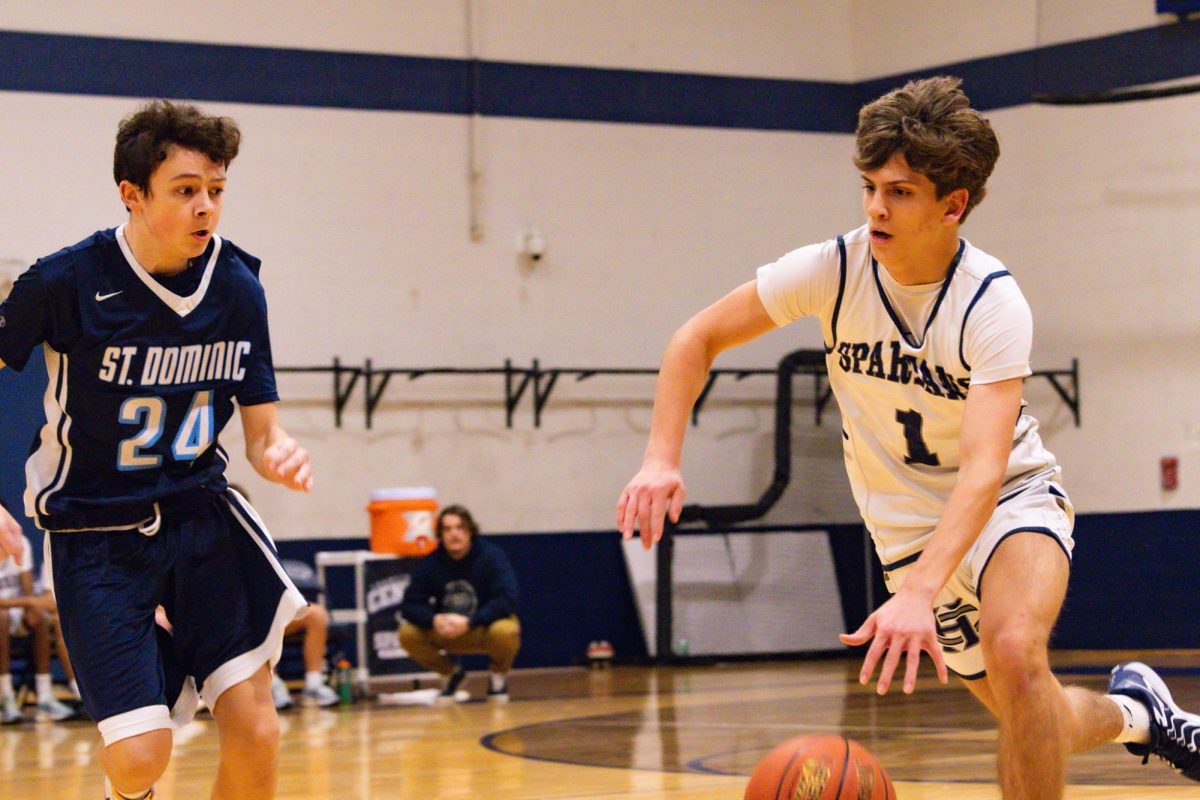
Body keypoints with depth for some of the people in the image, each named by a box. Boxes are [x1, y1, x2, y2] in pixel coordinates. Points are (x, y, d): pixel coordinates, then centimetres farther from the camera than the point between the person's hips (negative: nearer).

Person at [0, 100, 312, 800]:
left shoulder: (238, 288, -4)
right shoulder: (68, 282, -15)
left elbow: (261, 431, 4)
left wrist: (281, 456, -20)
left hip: (200, 513, 3)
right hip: (95, 532, -3)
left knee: (256, 735, -9)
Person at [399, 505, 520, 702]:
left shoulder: (492, 556, -16)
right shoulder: (431, 562, -9)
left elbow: (506, 601, -26)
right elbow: (409, 605, -12)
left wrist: (469, 622, -38)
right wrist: (434, 620, -34)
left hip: (487, 628, -3)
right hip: (445, 632, 3)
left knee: (506, 631, -38)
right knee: (408, 634, -23)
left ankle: (499, 675, -2)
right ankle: (450, 673, 5)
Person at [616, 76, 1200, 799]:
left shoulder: (993, 303, -27)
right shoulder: (832, 271, -16)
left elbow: (984, 469, -37)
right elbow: (699, 339, -5)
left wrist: (918, 593, -51)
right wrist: (663, 459, -20)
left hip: (1012, 498, -4)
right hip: (909, 525, 4)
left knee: (1014, 649, -35)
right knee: (1032, 725, 7)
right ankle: (1130, 712, 40)